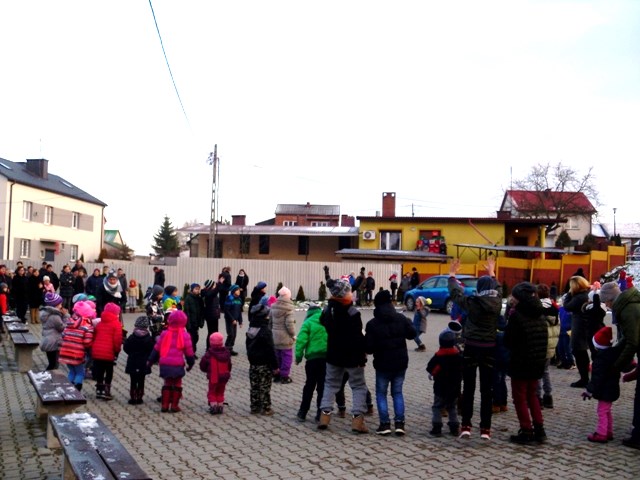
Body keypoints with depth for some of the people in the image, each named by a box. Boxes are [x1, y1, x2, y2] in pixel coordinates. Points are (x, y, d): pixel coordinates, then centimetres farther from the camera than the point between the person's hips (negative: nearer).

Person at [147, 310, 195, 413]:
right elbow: (189, 351, 1)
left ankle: (164, 405, 15)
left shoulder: (164, 334, 5)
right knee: (177, 384, 9)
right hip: (178, 364, -3)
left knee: (167, 383, 16)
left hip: (164, 364, 3)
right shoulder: (184, 335, -2)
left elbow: (156, 348, 9)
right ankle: (174, 405, 9)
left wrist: (151, 360, 19)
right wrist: (191, 363, 13)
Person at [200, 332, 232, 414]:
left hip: (213, 377, -4)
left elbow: (202, 366, -7)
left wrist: (207, 370, 12)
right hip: (224, 377, 4)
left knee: (212, 392, 11)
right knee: (220, 392, 18)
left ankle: (213, 406, 3)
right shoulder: (226, 353, -1)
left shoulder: (209, 354, -15)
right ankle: (220, 407, 18)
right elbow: (229, 366, 7)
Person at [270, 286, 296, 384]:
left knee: (277, 356, 19)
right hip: (285, 337, -7)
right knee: (286, 357, 3)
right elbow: (289, 323, -19)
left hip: (275, 336, 7)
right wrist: (293, 334, -7)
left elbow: (269, 321, 12)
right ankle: (284, 376, 7)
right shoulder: (288, 308, -16)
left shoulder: (274, 307, 6)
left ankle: (276, 374, 27)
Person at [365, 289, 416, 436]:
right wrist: (408, 323, 25)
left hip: (382, 365, -3)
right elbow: (412, 334, 7)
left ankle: (385, 424, 4)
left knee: (381, 393, 11)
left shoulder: (372, 324, -13)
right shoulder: (401, 318, -4)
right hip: (400, 363, 3)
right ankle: (399, 423, 7)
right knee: (397, 392, 14)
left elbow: (368, 348, -15)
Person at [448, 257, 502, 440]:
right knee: (487, 390, 7)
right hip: (489, 349, 2)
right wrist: (492, 273, 36)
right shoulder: (497, 302, -2)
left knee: (468, 389, 6)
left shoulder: (472, 302, -10)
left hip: (471, 348, -2)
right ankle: (485, 428, 9)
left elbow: (455, 293, 5)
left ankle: (466, 426, 6)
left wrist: (452, 275, 20)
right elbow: (498, 289, 20)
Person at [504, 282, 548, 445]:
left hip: (520, 362, -7)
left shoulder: (516, 315, -16)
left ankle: (526, 432, 5)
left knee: (520, 397, 5)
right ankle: (539, 429, 17)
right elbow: (544, 339, 11)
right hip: (538, 362, 7)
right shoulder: (540, 315, 6)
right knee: (532, 395, 19)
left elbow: (508, 341, -13)